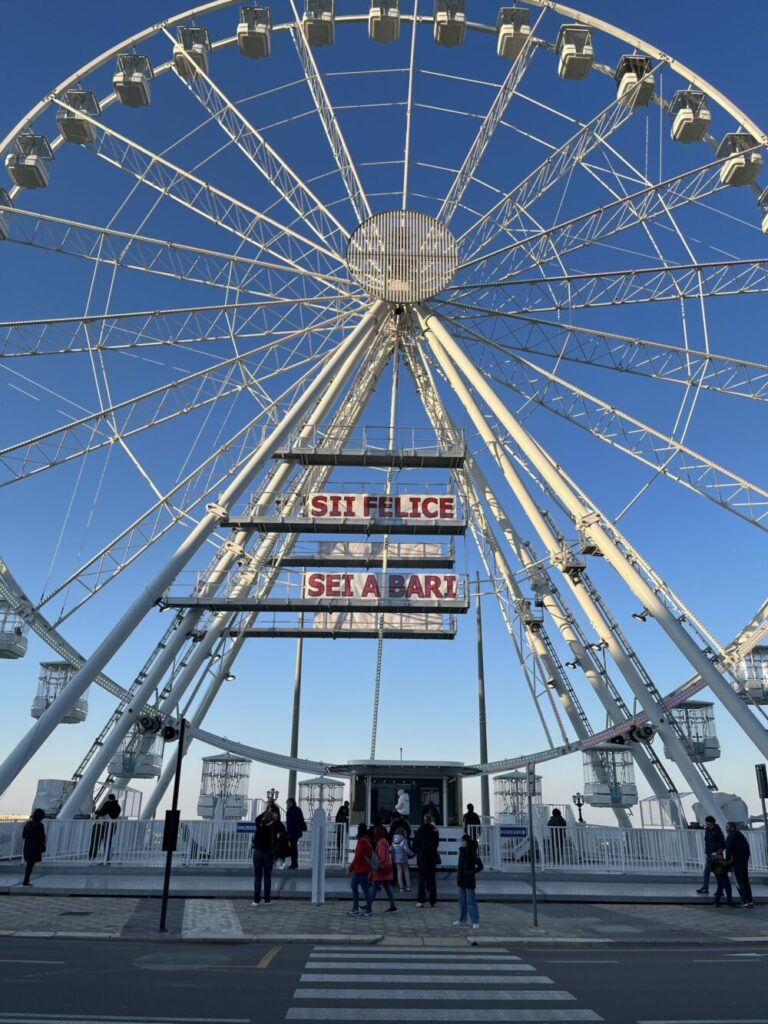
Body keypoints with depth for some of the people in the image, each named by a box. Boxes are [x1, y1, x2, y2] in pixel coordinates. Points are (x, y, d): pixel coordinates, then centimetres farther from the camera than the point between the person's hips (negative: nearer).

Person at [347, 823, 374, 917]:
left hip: (361, 869, -10)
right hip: (359, 869, 10)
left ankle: (369, 911, 3)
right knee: (354, 886, 15)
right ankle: (355, 909, 18)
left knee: (365, 888, -3)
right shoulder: (366, 840, 12)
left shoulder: (362, 841, -18)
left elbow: (358, 856, -21)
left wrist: (350, 867, -14)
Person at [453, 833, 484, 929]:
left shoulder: (472, 853, -16)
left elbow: (480, 866, -16)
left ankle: (475, 922, 0)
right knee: (462, 900, 16)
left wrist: (471, 872, -20)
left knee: (471, 901, -5)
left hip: (469, 880, -7)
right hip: (461, 879, 7)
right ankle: (462, 919, 28)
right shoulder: (462, 850, 4)